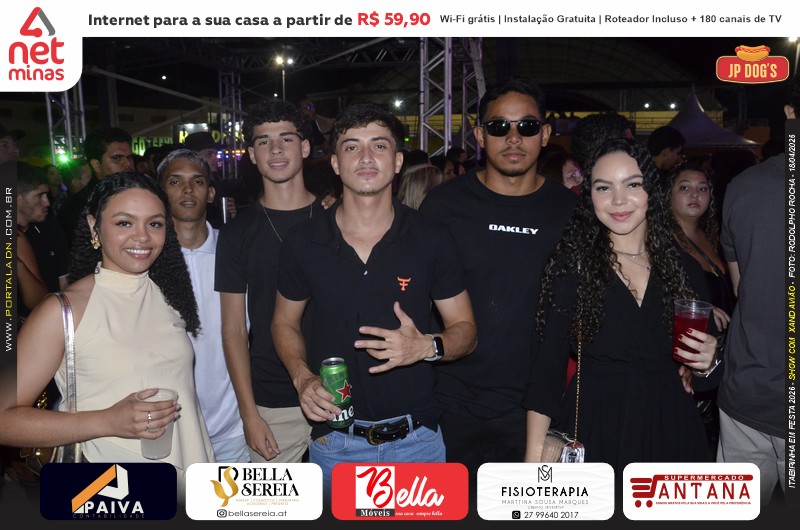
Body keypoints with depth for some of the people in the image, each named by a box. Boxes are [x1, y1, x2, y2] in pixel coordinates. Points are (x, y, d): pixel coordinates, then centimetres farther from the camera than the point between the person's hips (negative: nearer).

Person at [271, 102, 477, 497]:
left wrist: (428, 346, -21)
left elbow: (464, 329, 0)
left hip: (417, 438, 0)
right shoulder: (302, 243, -3)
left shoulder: (432, 241, -6)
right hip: (334, 440, 1)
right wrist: (302, 379, -8)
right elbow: (284, 323, 9)